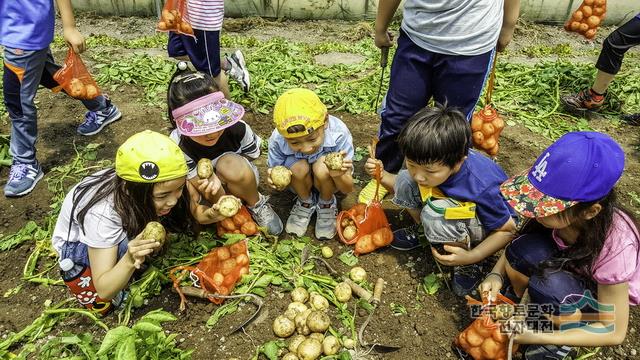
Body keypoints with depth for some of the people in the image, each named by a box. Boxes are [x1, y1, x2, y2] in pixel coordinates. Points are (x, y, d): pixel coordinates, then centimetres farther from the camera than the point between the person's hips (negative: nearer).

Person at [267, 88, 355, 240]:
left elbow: (348, 189, -24)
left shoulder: (339, 133, -33)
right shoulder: (277, 139, -30)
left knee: (322, 168, -33)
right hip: (301, 181, 1)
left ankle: (327, 203, 0)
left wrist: (338, 175, -47)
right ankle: (305, 202, 1)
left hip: (328, 180, -1)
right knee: (298, 167, -32)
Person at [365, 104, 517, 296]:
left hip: (487, 226, -5)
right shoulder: (428, 161, -24)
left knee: (436, 214, -36)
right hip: (452, 201, 5)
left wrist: (471, 257, -31)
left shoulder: (482, 187, -38)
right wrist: (382, 176, -23)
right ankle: (423, 229, 7)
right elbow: (405, 188, -3)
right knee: (404, 181, -17)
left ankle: (472, 264, -9)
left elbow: (508, 229, -21)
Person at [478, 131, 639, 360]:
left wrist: (535, 336, -31)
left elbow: (614, 332, -25)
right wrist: (496, 275, -26)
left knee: (549, 284, -36)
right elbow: (517, 245, -7)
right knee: (527, 249, -30)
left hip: (608, 294, -3)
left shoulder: (614, 246, -36)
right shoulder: (561, 211, -27)